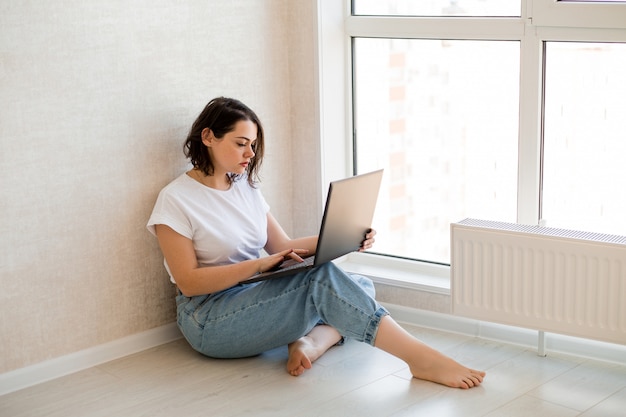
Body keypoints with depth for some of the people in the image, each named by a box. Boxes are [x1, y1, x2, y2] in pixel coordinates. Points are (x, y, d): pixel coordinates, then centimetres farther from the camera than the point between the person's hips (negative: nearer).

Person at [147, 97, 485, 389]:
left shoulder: (246, 188, 13)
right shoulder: (176, 199, -8)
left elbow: (282, 246, 11)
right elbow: (188, 282, -14)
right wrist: (260, 265, -22)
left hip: (258, 299, 8)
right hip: (210, 320, -8)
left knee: (361, 285, -4)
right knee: (321, 277, -29)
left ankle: (312, 341, -31)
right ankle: (423, 360, -34)